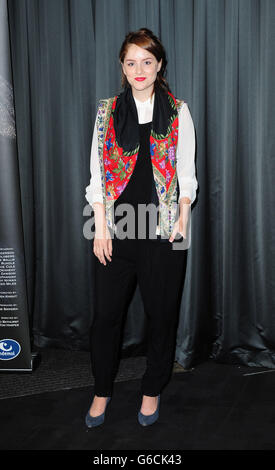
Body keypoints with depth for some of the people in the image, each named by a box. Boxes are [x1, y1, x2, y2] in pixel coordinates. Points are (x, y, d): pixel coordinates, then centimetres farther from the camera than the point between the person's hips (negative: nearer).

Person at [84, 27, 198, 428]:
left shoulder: (178, 112, 5)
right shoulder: (108, 111, 7)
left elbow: (187, 171, 5)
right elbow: (98, 173, 4)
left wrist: (184, 213, -12)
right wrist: (100, 228, -3)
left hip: (164, 230, 0)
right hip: (116, 230, 1)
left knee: (162, 314, 8)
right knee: (106, 313, 6)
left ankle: (152, 390, 29)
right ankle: (102, 391, 27)